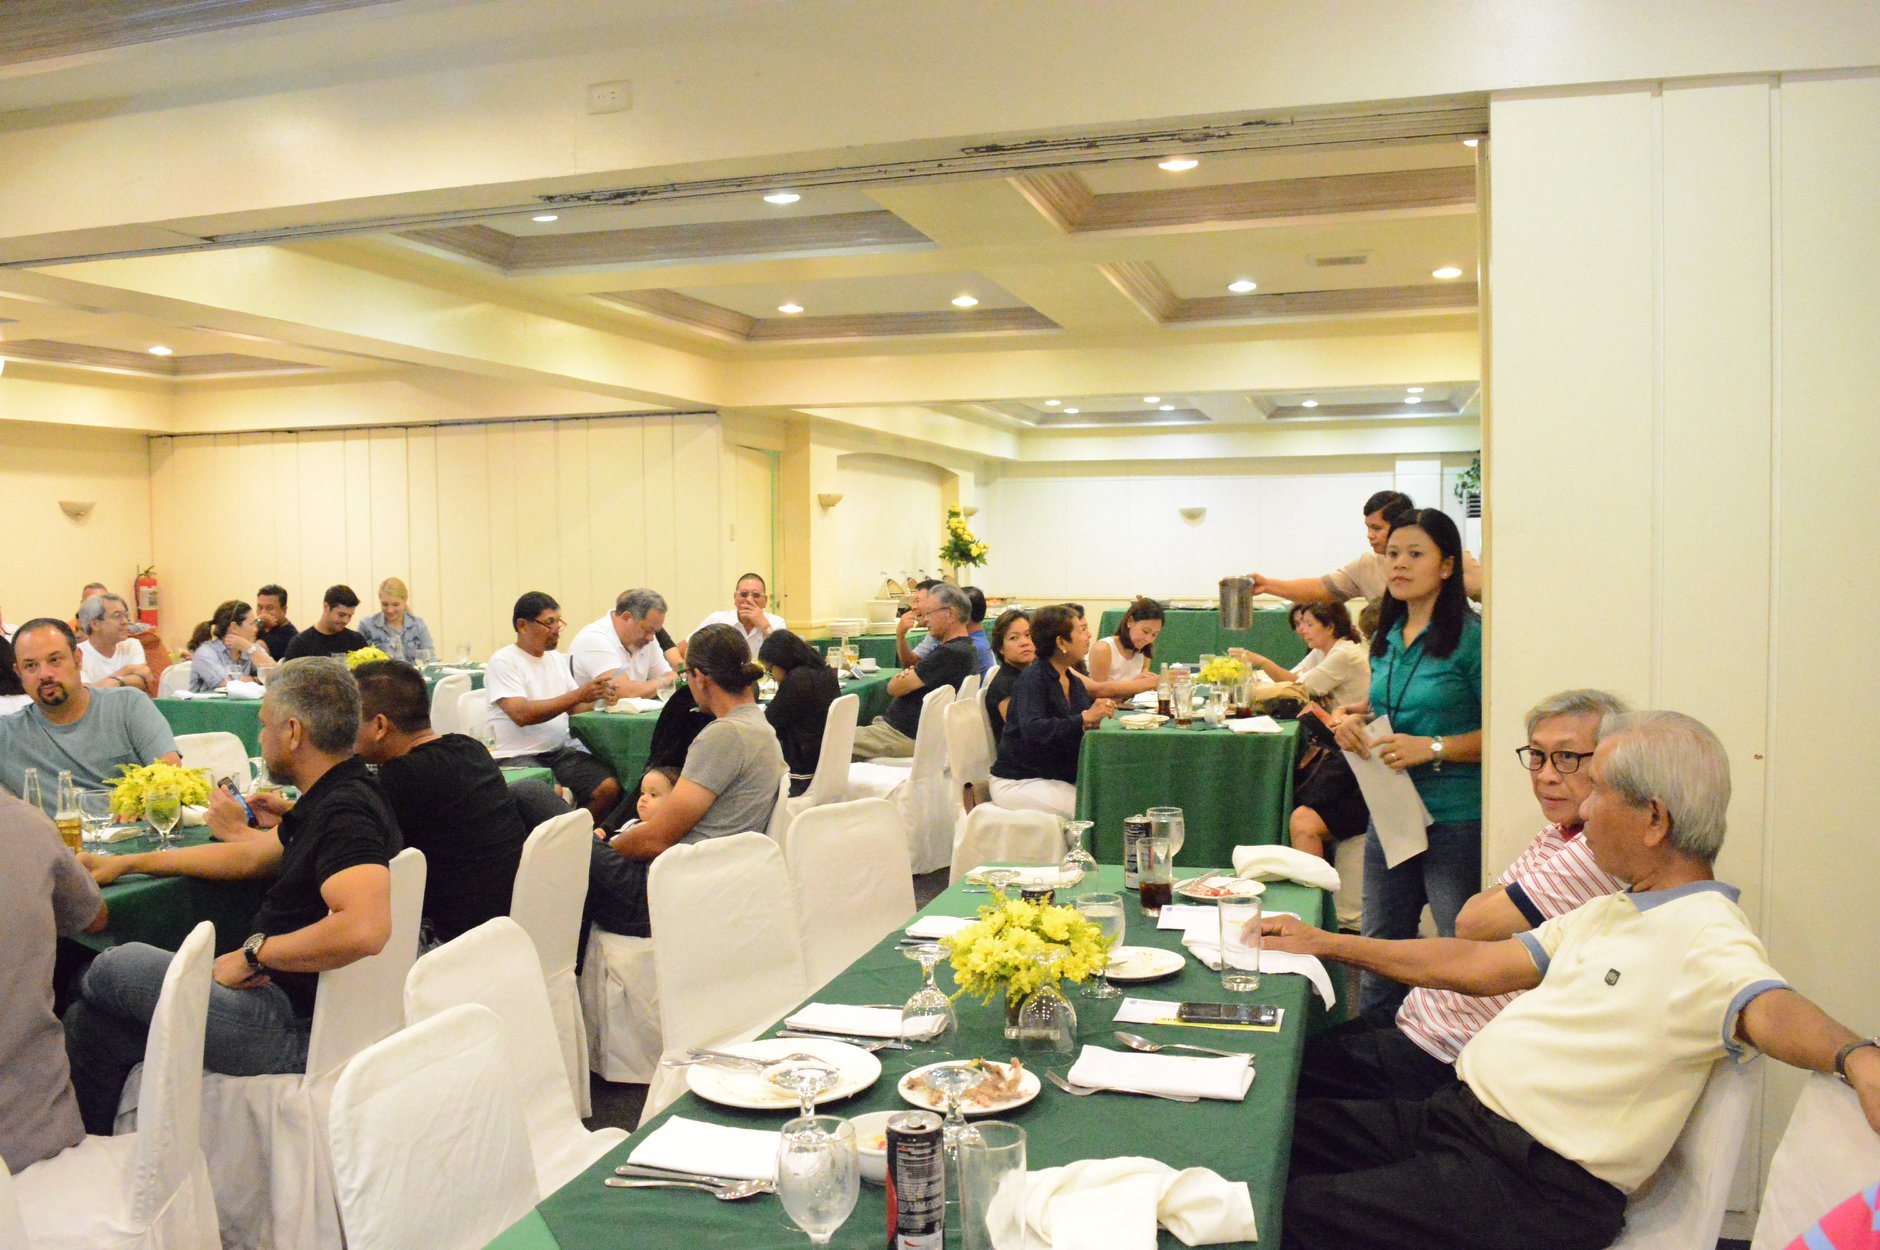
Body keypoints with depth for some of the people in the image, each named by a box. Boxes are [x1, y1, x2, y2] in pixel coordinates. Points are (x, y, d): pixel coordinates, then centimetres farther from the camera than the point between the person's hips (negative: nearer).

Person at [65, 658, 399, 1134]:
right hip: (282, 997, 9)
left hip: (294, 1030, -9)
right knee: (88, 1020, 12)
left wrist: (253, 953, -25)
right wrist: (127, 862, 26)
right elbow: (251, 856, 24)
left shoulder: (346, 813, -23)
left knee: (112, 968, 5)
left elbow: (365, 927, -39)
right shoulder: (334, 798, 11)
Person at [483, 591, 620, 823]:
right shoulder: (503, 662, -5)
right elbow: (522, 714, -18)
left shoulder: (558, 659, 17)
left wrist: (595, 695, -9)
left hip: (560, 751, 6)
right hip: (518, 756, -6)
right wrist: (578, 694, -20)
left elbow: (575, 709, 14)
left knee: (609, 787, -18)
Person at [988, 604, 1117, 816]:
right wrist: (1085, 718, -32)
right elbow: (1032, 729, -28)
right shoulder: (1032, 678, -12)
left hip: (1061, 778, 7)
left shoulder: (1073, 681, 12)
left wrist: (1097, 714, -14)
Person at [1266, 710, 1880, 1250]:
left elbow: (1766, 1009, -33)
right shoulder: (1610, 912, 17)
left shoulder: (1705, 936, -13)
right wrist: (1323, 943, 21)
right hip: (1455, 1112, 9)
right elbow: (1476, 965, 20)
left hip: (1530, 1183, -9)